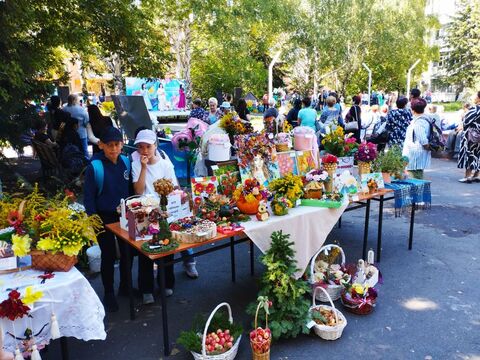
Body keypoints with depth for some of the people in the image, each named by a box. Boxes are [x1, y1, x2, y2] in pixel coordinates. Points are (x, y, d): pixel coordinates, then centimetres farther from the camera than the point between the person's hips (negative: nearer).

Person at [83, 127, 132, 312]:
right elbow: (89, 198, -10)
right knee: (108, 255, 7)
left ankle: (125, 286, 38)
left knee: (127, 252, 15)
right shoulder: (94, 167, -15)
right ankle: (108, 293, 27)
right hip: (104, 217, -4)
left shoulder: (126, 162, -3)